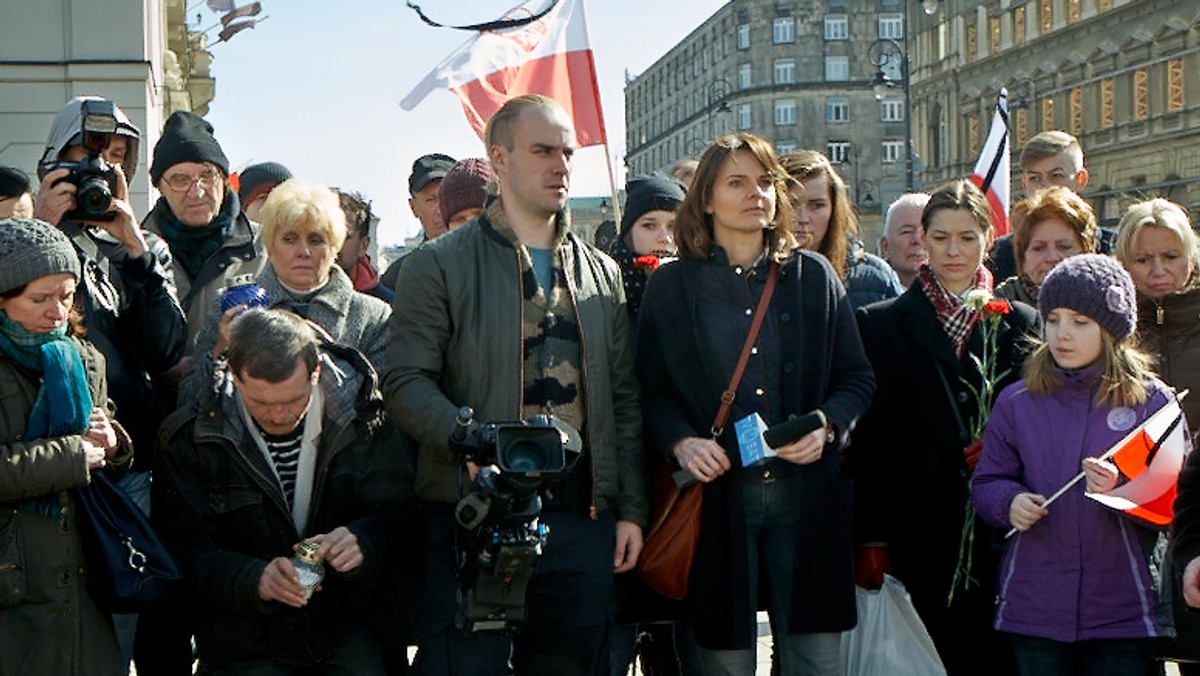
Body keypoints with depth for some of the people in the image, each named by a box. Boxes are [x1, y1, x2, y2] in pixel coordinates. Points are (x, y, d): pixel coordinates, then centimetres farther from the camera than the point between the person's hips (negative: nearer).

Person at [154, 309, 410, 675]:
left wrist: (363, 542, -22)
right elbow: (187, 552, -8)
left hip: (346, 630, 1)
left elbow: (395, 513, 1)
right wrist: (256, 580, -26)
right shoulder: (189, 437, -6)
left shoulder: (358, 413, -3)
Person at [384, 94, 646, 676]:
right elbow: (405, 383, -7)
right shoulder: (441, 265, 2)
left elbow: (624, 399, 16)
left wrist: (631, 509, 9)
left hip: (583, 519, 5)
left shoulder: (601, 274, 17)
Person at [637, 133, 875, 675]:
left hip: (807, 494, 1)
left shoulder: (814, 277, 11)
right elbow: (651, 392, 7)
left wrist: (827, 426, -7)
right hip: (718, 498, -1)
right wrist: (681, 442, -12)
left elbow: (858, 378, 12)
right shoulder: (672, 286, 8)